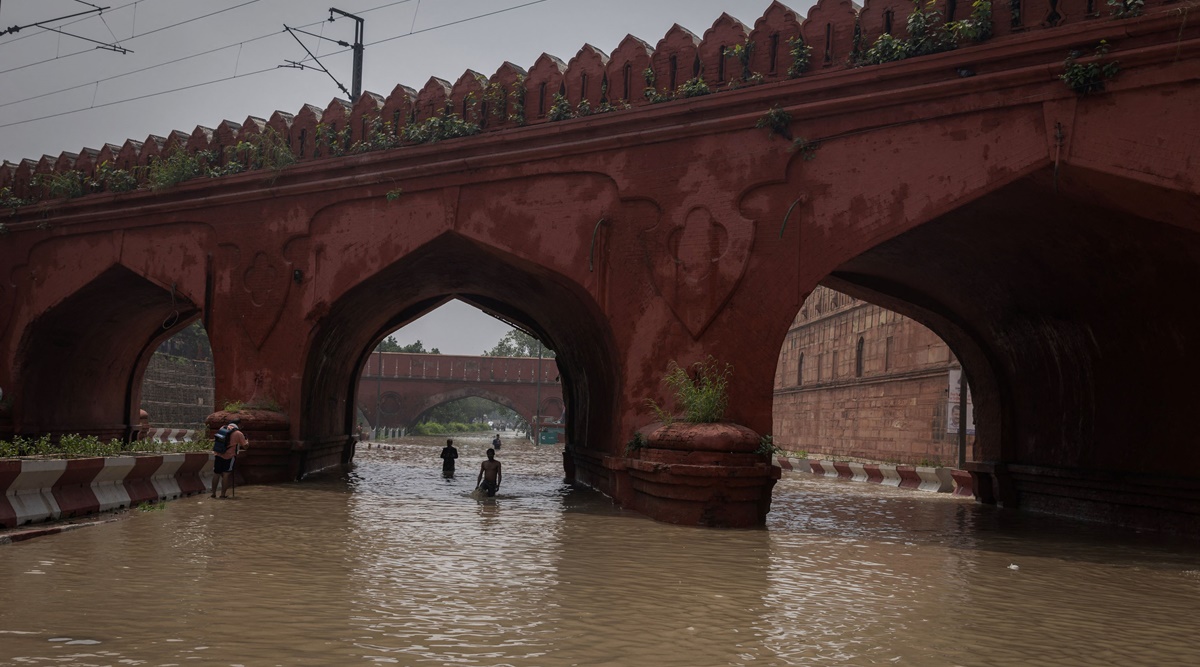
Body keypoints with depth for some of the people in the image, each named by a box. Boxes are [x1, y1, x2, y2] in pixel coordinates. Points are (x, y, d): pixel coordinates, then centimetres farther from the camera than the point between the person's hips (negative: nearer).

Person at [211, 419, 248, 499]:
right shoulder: (239, 434, -10)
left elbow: (215, 439, 17)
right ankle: (223, 494, 3)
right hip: (229, 456, -4)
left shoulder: (222, 428, 5)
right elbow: (245, 446, -5)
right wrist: (247, 442, 14)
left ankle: (213, 493, 18)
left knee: (216, 474, 12)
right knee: (226, 475, 3)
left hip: (218, 455, 5)